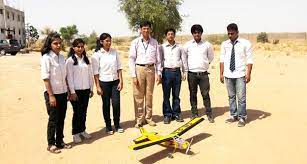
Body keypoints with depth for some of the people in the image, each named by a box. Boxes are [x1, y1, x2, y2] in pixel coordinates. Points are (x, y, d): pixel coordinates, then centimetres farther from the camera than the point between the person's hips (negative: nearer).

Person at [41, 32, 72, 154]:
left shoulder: (62, 57, 7)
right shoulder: (46, 58, -12)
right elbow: (45, 78, -14)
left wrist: (68, 91, 9)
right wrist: (51, 95, -16)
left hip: (63, 93, 6)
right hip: (52, 93, -6)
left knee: (61, 119, 13)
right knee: (53, 119, 5)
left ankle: (60, 141, 27)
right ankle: (51, 144, 20)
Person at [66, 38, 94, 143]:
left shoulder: (86, 60, 9)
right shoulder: (70, 60, -6)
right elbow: (69, 77, -9)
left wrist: (91, 89, 9)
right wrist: (72, 92, -12)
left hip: (86, 90, 4)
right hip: (76, 90, -4)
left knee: (84, 111, 11)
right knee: (77, 112, 2)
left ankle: (82, 130, 26)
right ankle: (75, 133, 16)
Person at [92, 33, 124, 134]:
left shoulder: (115, 52, 3)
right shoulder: (97, 54, -6)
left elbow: (119, 68, 4)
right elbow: (95, 72, -6)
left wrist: (121, 81, -1)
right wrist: (98, 86, -9)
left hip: (115, 81, 2)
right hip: (104, 82, -2)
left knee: (116, 103, 1)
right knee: (106, 105, 8)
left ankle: (117, 125, 20)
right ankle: (108, 126, 23)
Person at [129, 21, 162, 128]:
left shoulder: (154, 42, 6)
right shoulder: (136, 42, -1)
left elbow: (158, 59, 9)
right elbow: (131, 59, -2)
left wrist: (159, 73, 4)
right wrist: (133, 75, -7)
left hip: (151, 69, 2)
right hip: (139, 69, -2)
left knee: (149, 95, 10)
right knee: (138, 96, 1)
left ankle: (148, 117, 23)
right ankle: (139, 119, 14)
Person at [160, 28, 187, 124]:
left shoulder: (179, 47, 11)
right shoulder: (162, 47, 5)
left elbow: (183, 60, 14)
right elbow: (159, 60, 4)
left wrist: (184, 72, 10)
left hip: (177, 72, 2)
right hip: (167, 72, -2)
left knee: (176, 95, 8)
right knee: (166, 95, 1)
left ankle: (176, 114, 18)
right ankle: (167, 115, 10)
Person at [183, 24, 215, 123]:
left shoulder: (207, 44, 5)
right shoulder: (188, 45, 4)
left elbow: (211, 57, 18)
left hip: (203, 73, 0)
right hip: (192, 73, 1)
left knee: (206, 94, 0)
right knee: (193, 94, 8)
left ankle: (209, 114, 10)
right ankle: (194, 113, 19)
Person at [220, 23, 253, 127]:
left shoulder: (245, 43, 0)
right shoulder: (224, 44, 8)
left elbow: (249, 60, -2)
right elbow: (222, 60, 9)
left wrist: (248, 73, -9)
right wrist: (221, 73, 5)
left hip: (240, 75, -3)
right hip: (228, 75, 3)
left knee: (241, 97, -2)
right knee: (231, 96, 11)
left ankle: (242, 118, 11)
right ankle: (233, 115, 24)